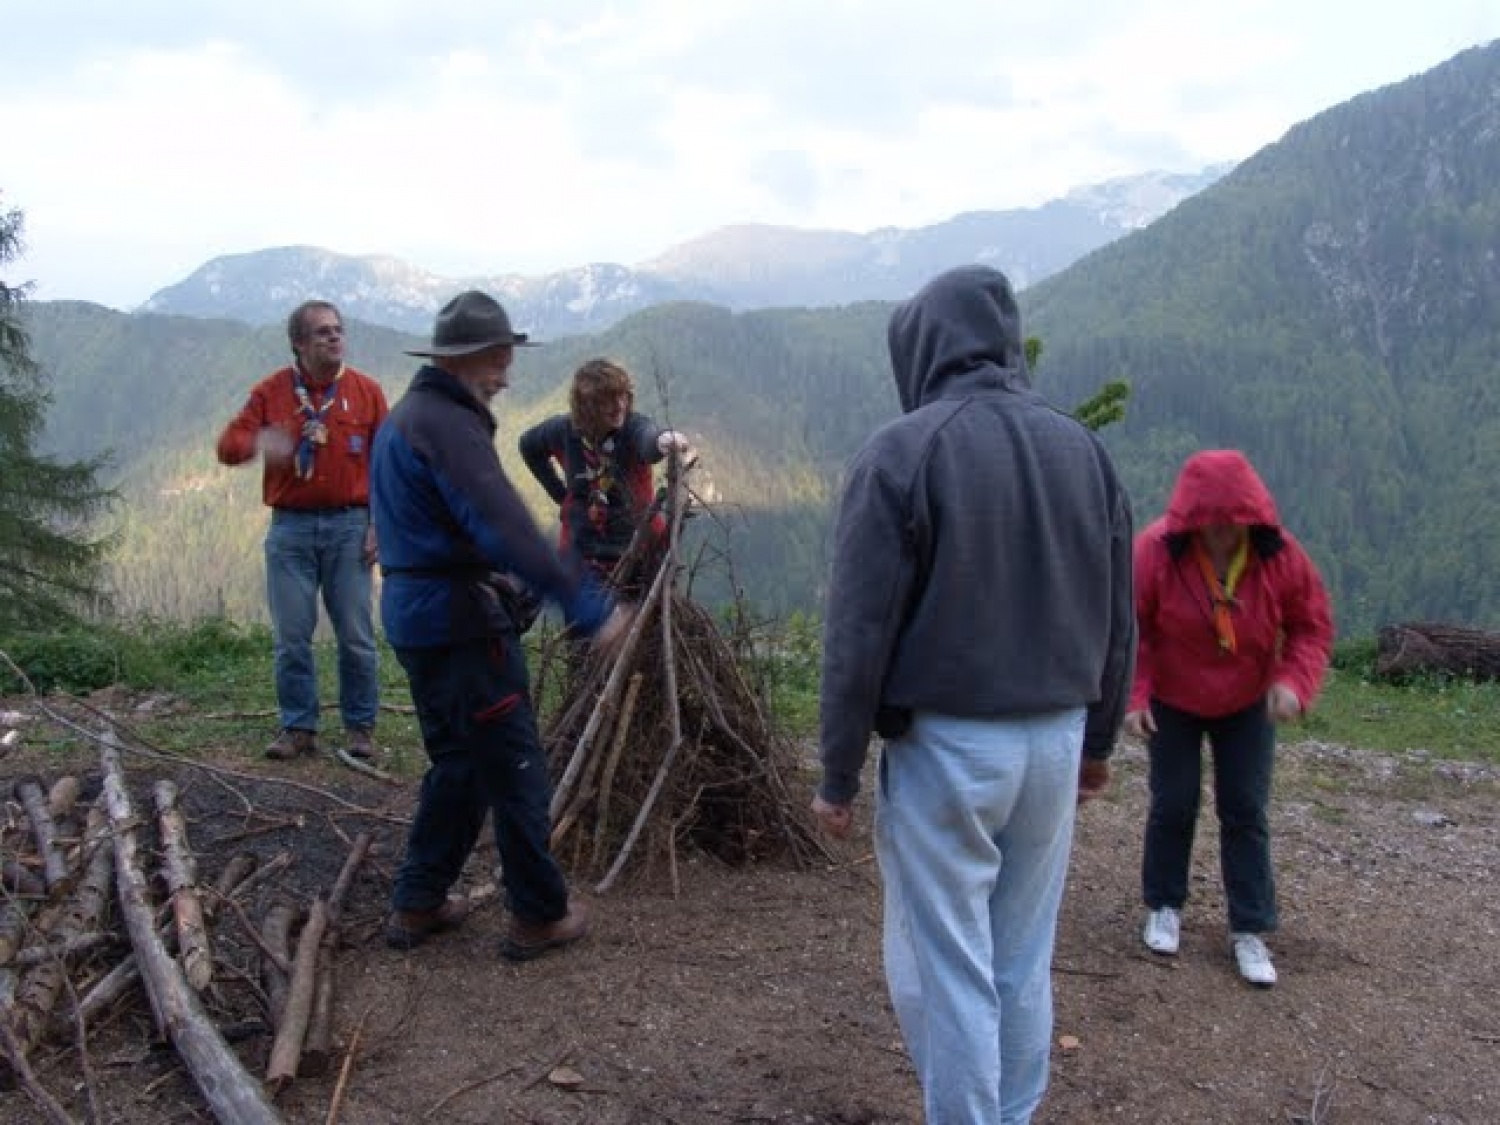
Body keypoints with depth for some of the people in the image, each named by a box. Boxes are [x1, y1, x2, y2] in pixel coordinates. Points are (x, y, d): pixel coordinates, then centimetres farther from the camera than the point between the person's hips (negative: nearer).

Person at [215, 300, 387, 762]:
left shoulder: (366, 391, 3)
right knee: (291, 637, 5)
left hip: (349, 525, -1)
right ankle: (298, 727, 16)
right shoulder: (270, 391, 4)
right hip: (290, 528, 1)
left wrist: (380, 524, -4)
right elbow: (227, 445, -1)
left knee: (356, 636, 2)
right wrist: (257, 442, -24)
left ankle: (360, 727, 14)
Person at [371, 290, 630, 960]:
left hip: (411, 611, 10)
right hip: (459, 620, -10)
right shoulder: (448, 425, -18)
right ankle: (540, 917, 13)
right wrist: (588, 607, -29)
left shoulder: (404, 416, 15)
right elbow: (504, 528, -29)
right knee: (515, 771, 2)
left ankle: (417, 904, 27)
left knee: (457, 764, 21)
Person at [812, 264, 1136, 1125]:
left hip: (946, 742, -6)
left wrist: (839, 772, -4)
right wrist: (1099, 738, 22)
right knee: (1024, 962, 17)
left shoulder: (902, 451, -11)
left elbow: (859, 631, -12)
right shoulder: (1083, 448, 6)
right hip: (1056, 739, 6)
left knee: (945, 967, 6)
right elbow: (1119, 619, 12)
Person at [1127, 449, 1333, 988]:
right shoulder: (1155, 551, -25)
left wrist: (1293, 681, -23)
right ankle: (1164, 907, 26)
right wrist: (1132, 696, -24)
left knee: (1246, 813, 2)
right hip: (1172, 702, -1)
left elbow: (1312, 625, -7)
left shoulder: (1281, 554, -19)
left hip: (1248, 704, 2)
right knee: (1172, 806, 5)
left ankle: (1249, 930, 13)